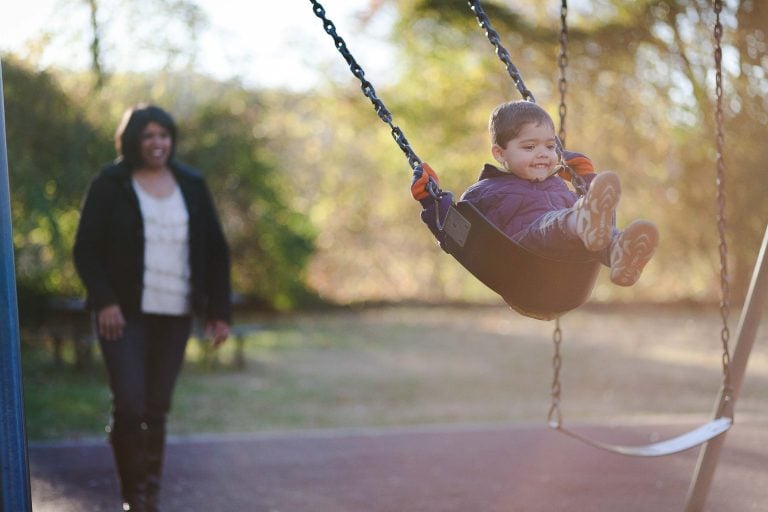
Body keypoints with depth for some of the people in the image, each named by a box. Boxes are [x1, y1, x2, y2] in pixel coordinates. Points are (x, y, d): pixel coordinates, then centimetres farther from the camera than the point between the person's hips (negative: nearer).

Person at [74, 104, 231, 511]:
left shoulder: (191, 186, 9)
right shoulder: (109, 186, -1)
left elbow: (215, 251, 12)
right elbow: (86, 248, -2)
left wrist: (219, 310, 5)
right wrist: (103, 300, -15)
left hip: (175, 314, 3)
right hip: (125, 314, -3)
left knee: (157, 408, 6)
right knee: (129, 405, -11)